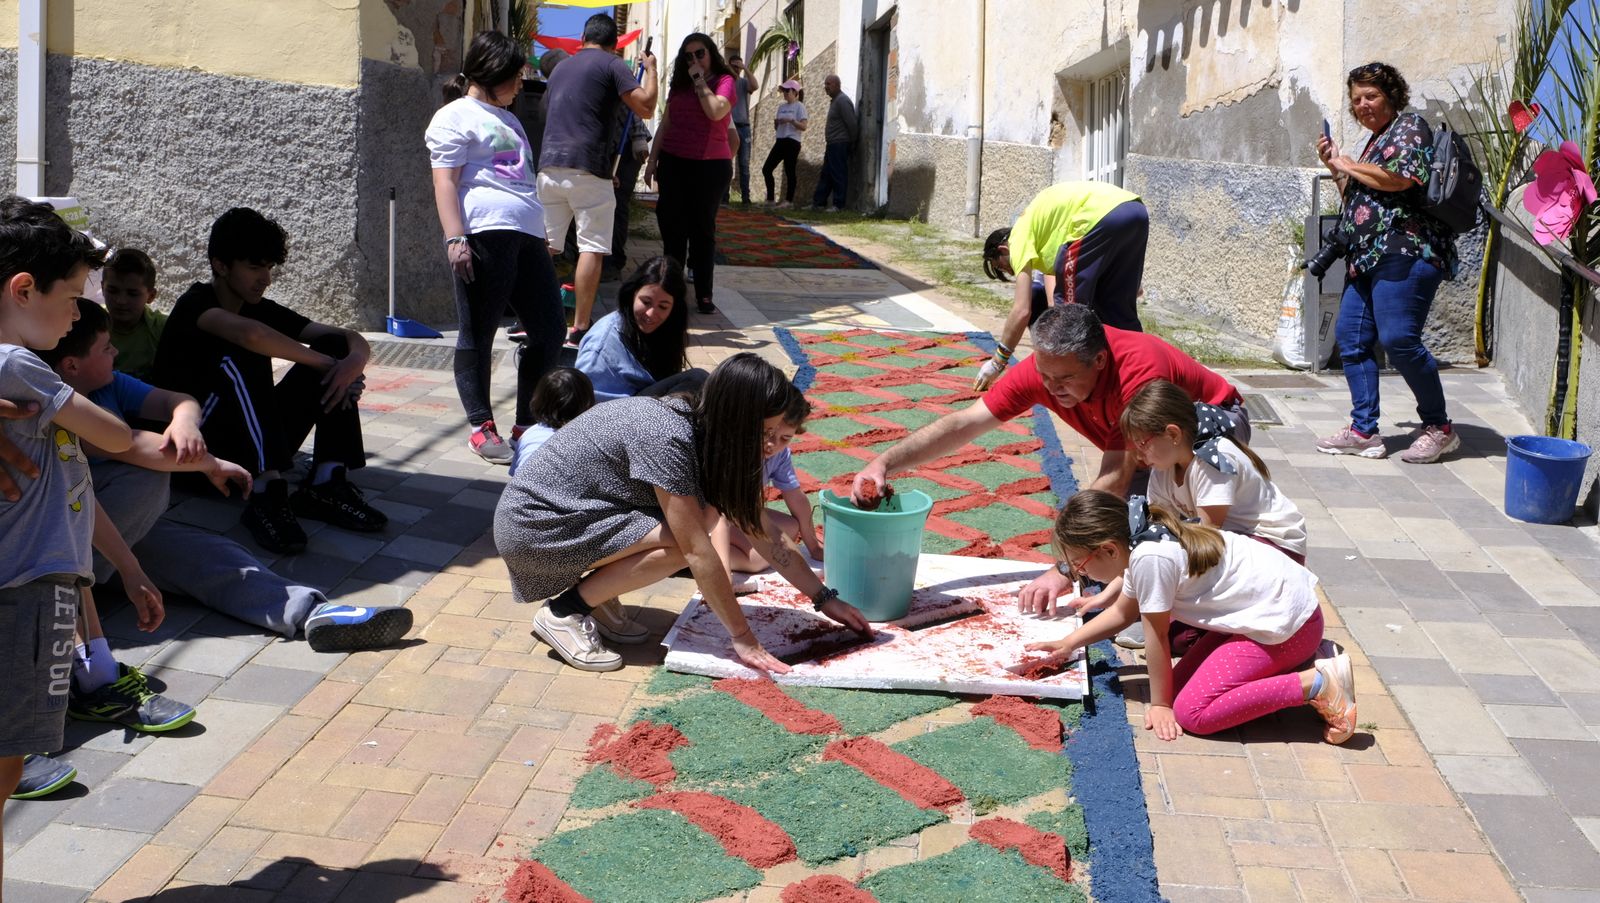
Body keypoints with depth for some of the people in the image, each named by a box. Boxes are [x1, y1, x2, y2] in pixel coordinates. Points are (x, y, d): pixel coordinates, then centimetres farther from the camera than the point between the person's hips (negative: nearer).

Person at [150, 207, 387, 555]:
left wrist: (354, 360, -22)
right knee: (239, 357, -31)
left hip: (255, 444, 6)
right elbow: (250, 334, -33)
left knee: (336, 345, -6)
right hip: (196, 447, -6)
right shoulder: (195, 304, -9)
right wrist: (325, 363, -25)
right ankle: (267, 494, -42)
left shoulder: (263, 310, 9)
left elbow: (353, 339, 2)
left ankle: (326, 484, -22)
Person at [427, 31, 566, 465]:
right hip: (485, 234, -9)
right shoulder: (456, 117, 0)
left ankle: (528, 423, 16)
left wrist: (543, 237, 28)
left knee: (549, 329, 6)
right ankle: (481, 428, 6)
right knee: (478, 334, -1)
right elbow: (445, 183, -9)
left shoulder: (506, 118, 28)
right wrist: (455, 238, -19)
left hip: (527, 235, 9)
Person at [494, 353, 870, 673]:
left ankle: (597, 596, 5)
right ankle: (562, 611, -9)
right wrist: (743, 637, -19)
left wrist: (825, 599, 5)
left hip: (578, 513, 9)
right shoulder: (667, 437, -28)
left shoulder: (707, 432, -1)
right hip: (532, 526, -9)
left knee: (702, 514, -4)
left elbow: (765, 533, 5)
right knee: (685, 540, -22)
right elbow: (698, 552, -25)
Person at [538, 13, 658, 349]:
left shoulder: (560, 68, 23)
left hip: (549, 166, 6)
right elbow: (645, 108, -7)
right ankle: (579, 330, -7)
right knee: (592, 249, -3)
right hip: (587, 169, -6)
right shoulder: (612, 65, 2)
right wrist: (650, 69, 8)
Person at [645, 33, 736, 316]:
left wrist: (700, 81, -14)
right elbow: (665, 123, 15)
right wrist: (652, 159, 11)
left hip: (710, 165, -5)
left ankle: (704, 295, 4)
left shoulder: (724, 81, -2)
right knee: (672, 227, 7)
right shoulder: (678, 84, 13)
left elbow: (716, 112, -22)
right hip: (674, 162, 5)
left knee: (702, 229, 0)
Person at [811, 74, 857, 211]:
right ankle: (819, 202, 15)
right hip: (833, 144, 11)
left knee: (838, 174, -7)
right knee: (826, 174, 12)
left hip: (839, 145, -11)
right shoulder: (835, 100, 18)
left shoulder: (842, 101, -15)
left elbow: (852, 124, -19)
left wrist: (852, 142, -11)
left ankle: (838, 205, -4)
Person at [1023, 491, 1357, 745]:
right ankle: (1308, 657, 11)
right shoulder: (1143, 542, 6)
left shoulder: (1150, 557, -24)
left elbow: (1157, 637, -13)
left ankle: (1317, 683, -11)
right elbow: (1123, 612, 23)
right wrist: (1068, 643, 21)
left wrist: (1160, 705, -2)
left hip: (1284, 623, -10)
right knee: (1182, 682, 10)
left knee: (1192, 713, -14)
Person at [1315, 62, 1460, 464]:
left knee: (1397, 338, -17)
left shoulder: (1409, 126, -1)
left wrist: (1348, 165, -3)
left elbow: (1397, 179, -17)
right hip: (1367, 255, 10)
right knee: (1351, 336, 4)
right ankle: (1364, 431, 7)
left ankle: (1439, 427, -4)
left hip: (1405, 251, -10)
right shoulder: (1375, 140, 25)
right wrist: (1336, 168, 16)